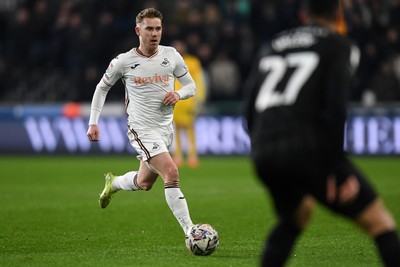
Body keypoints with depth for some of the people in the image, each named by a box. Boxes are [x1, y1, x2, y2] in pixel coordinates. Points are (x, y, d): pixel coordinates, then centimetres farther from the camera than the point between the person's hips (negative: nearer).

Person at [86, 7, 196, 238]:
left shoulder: (171, 55, 1)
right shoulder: (124, 61, -6)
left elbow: (191, 85, 10)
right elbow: (102, 87, 7)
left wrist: (178, 95, -13)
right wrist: (93, 122, 1)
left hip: (166, 128, 5)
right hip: (142, 129, -5)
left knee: (144, 183, 19)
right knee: (171, 173, -24)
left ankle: (113, 183, 51)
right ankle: (189, 230, -24)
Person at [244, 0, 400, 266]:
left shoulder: (272, 47, 23)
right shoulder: (340, 46, 7)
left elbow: (251, 111, 17)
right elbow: (335, 108, -8)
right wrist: (336, 168, -8)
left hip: (263, 155, 6)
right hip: (308, 150, -6)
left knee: (297, 214, 34)